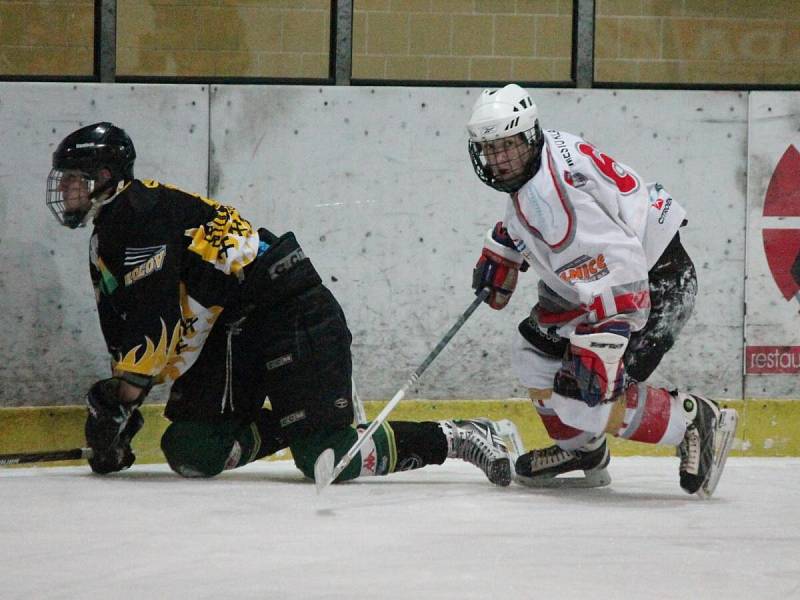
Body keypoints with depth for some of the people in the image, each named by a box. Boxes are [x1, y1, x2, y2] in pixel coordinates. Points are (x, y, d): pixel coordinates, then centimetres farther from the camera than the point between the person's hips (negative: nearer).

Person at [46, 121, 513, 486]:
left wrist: (118, 399, -19)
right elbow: (126, 340, 22)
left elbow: (155, 316, -21)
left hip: (290, 311, -10)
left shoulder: (139, 211, -13)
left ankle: (459, 440, -1)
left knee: (328, 459, -16)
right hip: (229, 334, 10)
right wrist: (117, 426, 14)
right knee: (190, 449, -2)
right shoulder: (105, 247, 20)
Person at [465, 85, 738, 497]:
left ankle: (696, 421, -1)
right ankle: (581, 451, 33)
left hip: (655, 284, -11)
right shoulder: (547, 150, 1)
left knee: (585, 398, -15)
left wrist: (600, 346, -39)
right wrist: (501, 251, 34)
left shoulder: (551, 192, -30)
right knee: (534, 354, 17)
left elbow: (614, 268, -37)